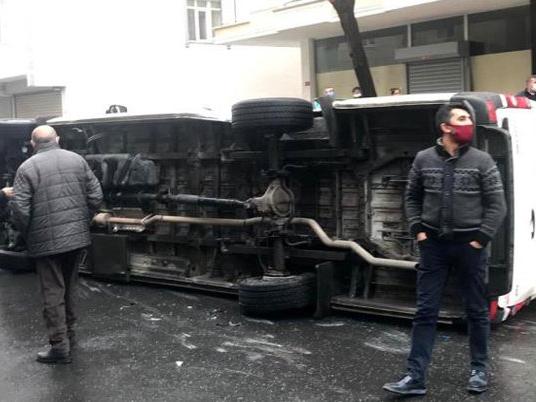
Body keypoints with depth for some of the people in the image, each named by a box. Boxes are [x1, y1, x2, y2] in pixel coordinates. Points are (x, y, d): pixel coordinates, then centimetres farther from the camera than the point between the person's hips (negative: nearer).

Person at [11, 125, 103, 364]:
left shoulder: (27, 168, -7)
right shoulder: (77, 160, 5)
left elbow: (19, 210, -13)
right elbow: (96, 197, 2)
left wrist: (27, 235, 3)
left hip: (46, 242, -4)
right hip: (78, 238, 4)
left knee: (53, 293, 4)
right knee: (69, 288, 20)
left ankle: (60, 345, 6)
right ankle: (69, 333, 32)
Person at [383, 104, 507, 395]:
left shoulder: (481, 161, -4)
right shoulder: (423, 159, 2)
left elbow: (497, 205, -3)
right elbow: (412, 197, 12)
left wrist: (481, 238, -9)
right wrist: (417, 230, 1)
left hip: (469, 246, -1)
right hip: (433, 244, 1)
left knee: (476, 311, 10)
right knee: (425, 312, 3)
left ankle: (479, 369, 28)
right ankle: (415, 377, 7)